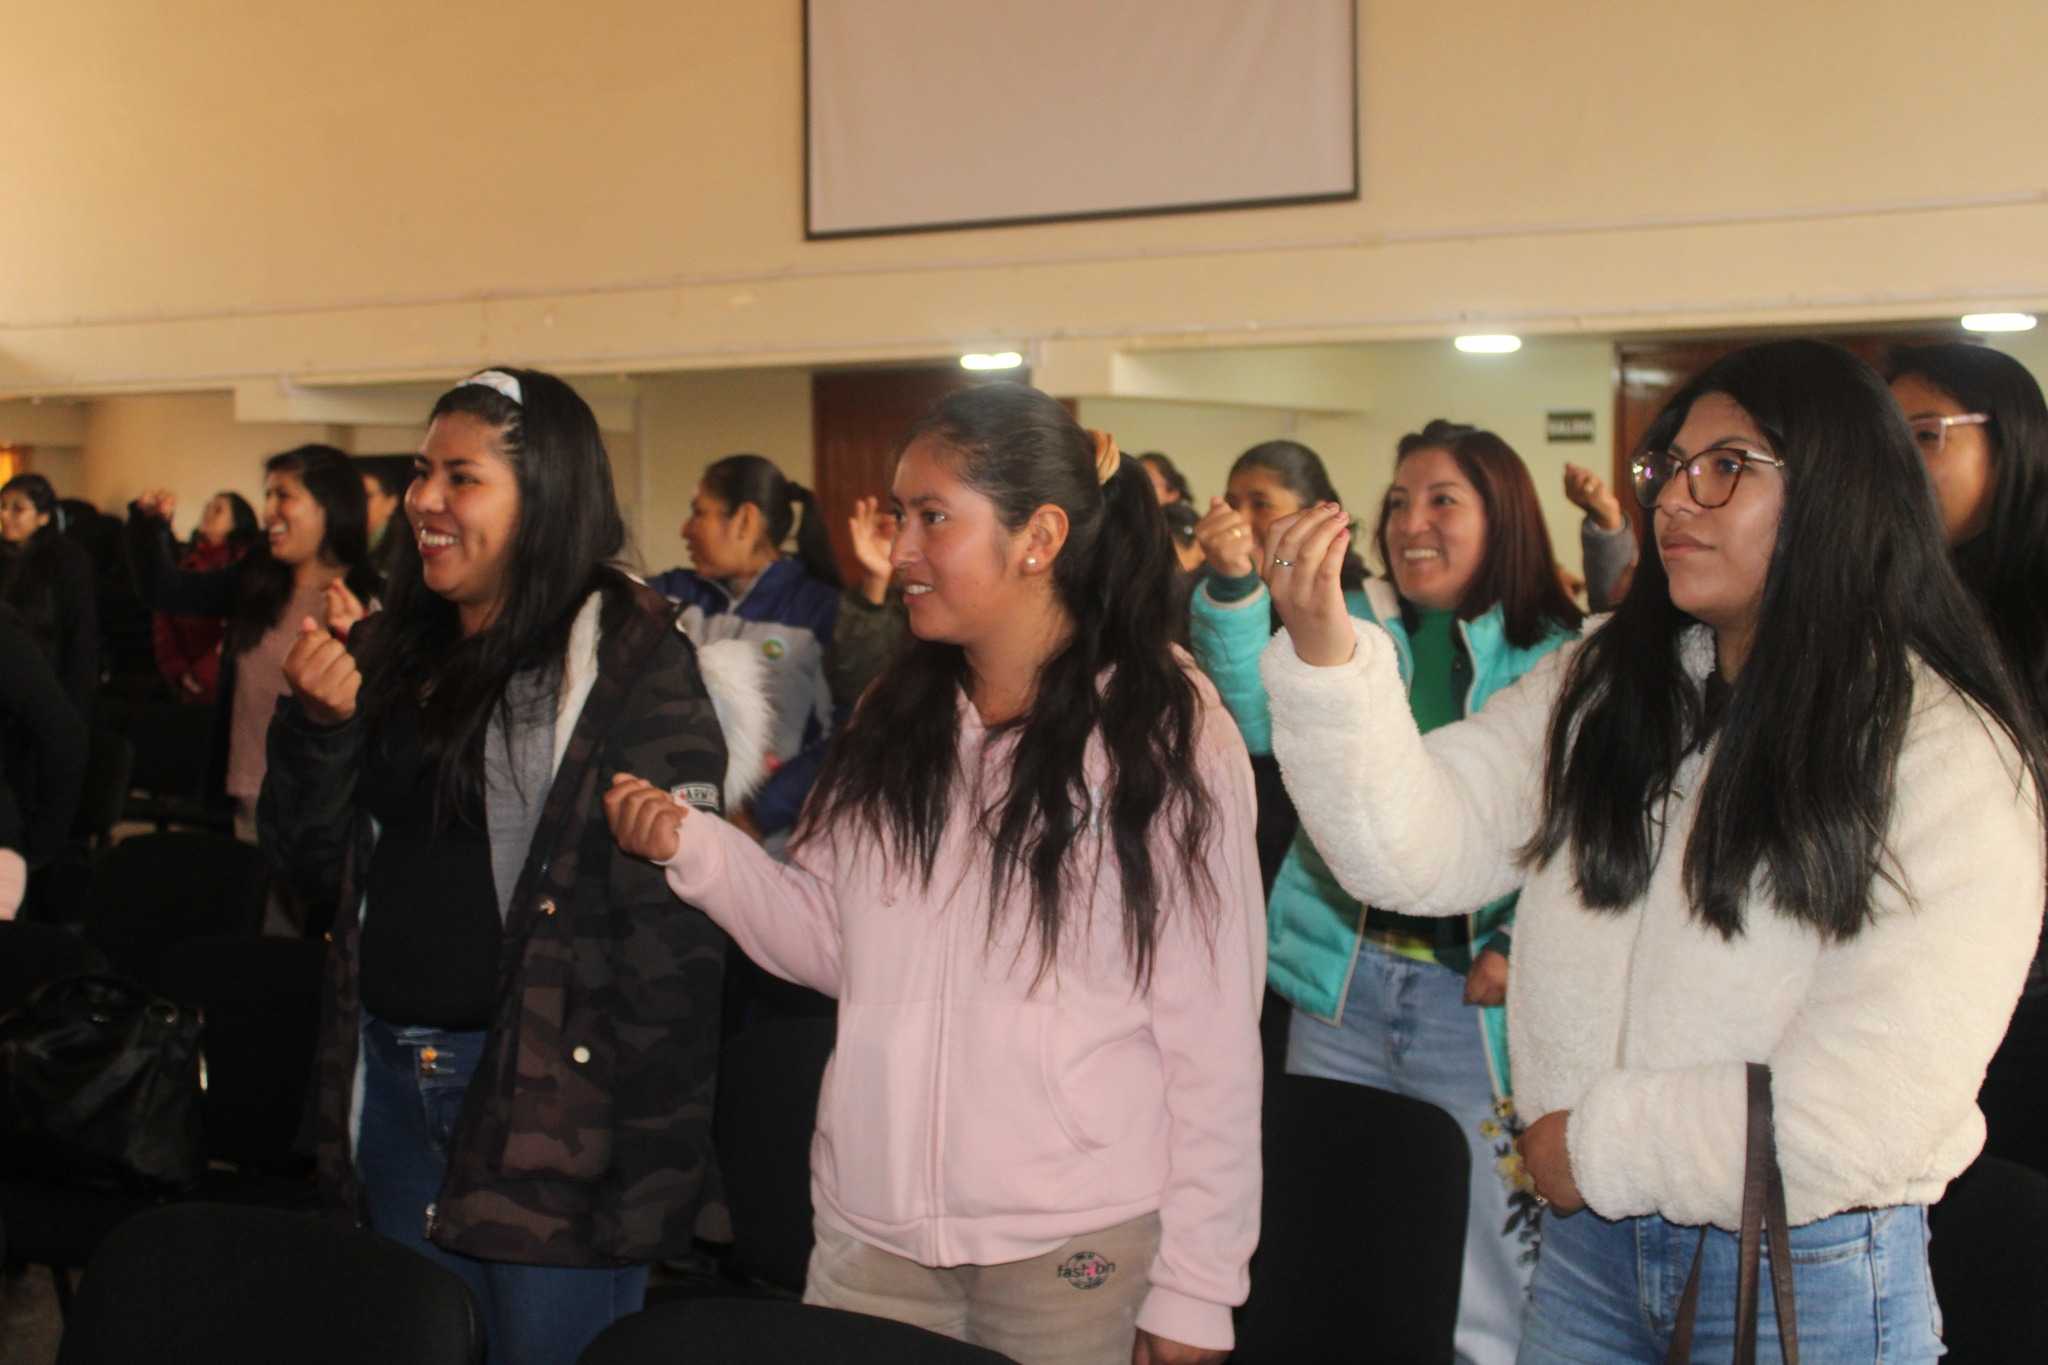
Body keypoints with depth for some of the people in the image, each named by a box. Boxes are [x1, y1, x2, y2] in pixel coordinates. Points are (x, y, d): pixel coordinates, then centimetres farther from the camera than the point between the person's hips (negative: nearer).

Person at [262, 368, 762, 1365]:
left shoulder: (628, 658, -12)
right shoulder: (390, 649, 10)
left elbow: (673, 912, -15)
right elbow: (306, 855, 11)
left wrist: (648, 1146, -17)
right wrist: (315, 723, -8)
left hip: (549, 1087, -7)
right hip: (390, 1072, 7)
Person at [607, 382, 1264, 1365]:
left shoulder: (1166, 733, -8)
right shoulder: (896, 715, 7)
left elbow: (1211, 1031, -8)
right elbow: (833, 943, 10)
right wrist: (694, 848, -6)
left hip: (1077, 1246, -4)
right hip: (867, 1226, 4)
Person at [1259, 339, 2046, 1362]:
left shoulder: (1946, 752, -13)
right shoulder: (1599, 686, 3)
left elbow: (1874, 1107, -18)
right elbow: (1416, 850, -8)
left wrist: (1597, 1147, -11)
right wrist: (1325, 657, -22)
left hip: (1809, 1272, -4)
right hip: (1586, 1246, 4)